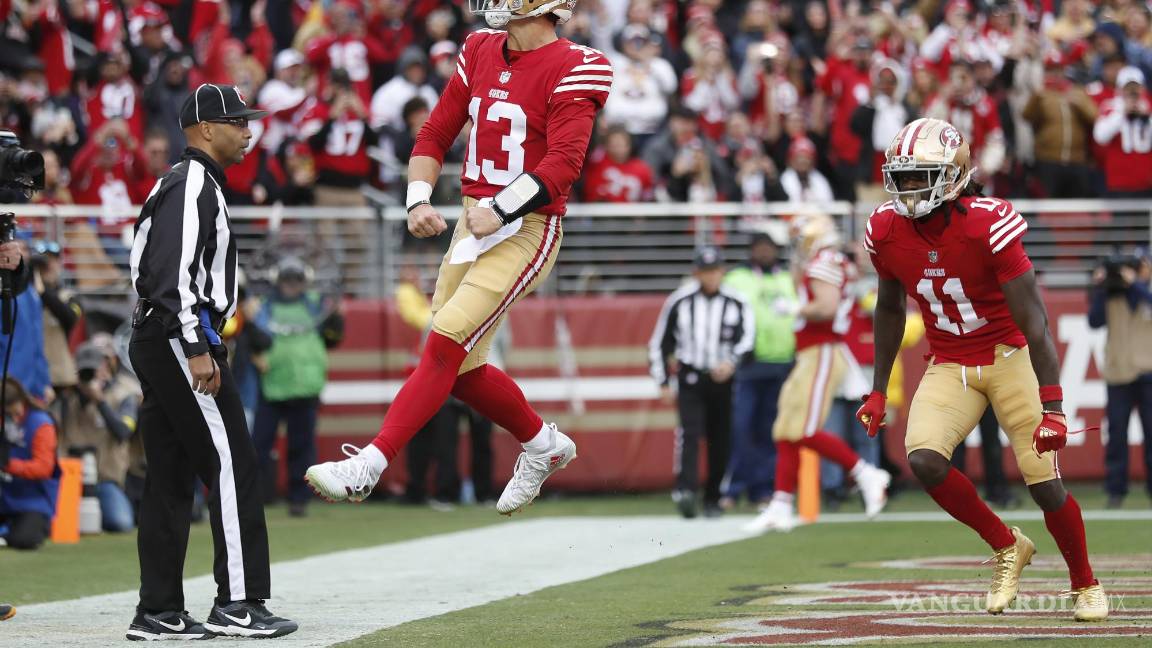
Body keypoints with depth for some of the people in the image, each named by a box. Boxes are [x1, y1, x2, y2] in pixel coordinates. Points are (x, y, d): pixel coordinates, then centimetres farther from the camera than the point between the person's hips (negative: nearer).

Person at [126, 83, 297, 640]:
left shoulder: (180, 184, 21)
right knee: (232, 464, -10)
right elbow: (175, 274, -21)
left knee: (170, 478, 8)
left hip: (152, 343, 11)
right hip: (178, 339, -11)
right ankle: (237, 603, -12)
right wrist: (197, 350, -23)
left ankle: (159, 613, 7)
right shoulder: (194, 184, -11)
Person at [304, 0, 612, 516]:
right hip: (473, 224, 8)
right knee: (461, 369, 9)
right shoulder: (481, 53, 10)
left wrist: (499, 210, -31)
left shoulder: (571, 69, -11)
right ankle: (543, 445, 30)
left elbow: (564, 162, -21)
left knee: (445, 346, -17)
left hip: (527, 229, -8)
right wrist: (419, 201, -2)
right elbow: (435, 135, 14)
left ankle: (366, 468, -20)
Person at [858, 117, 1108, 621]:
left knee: (1043, 481, -6)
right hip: (949, 366, 4)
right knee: (924, 460, -21)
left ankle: (1085, 584, 20)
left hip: (1009, 357, -4)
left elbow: (1034, 322, -23)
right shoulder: (887, 233, -8)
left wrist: (1051, 406, -28)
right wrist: (878, 390, 12)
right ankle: (1007, 547, 3)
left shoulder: (989, 226, -23)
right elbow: (890, 308, 11)